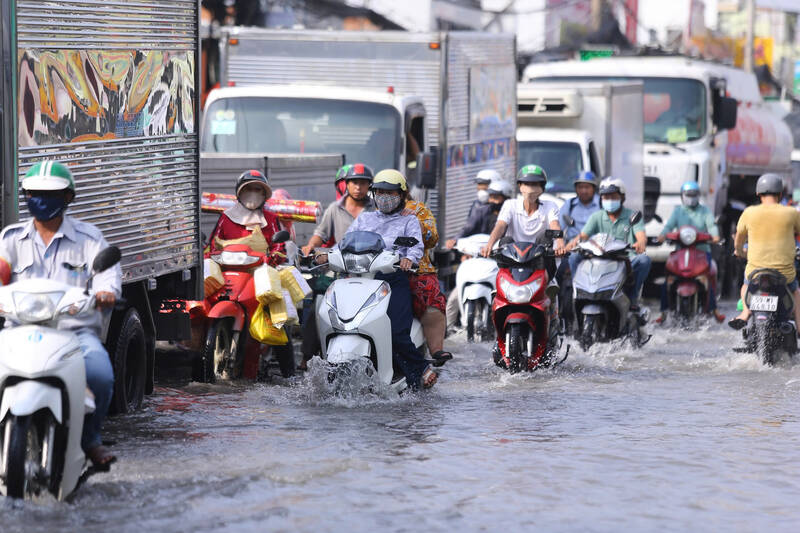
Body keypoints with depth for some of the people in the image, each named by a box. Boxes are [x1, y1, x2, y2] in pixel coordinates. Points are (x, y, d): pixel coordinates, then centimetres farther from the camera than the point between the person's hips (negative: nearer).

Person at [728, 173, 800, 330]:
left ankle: (745, 313, 12)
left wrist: (739, 251, 39)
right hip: (784, 275, 0)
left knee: (747, 285, 35)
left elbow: (739, 237, 16)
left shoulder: (749, 213, -1)